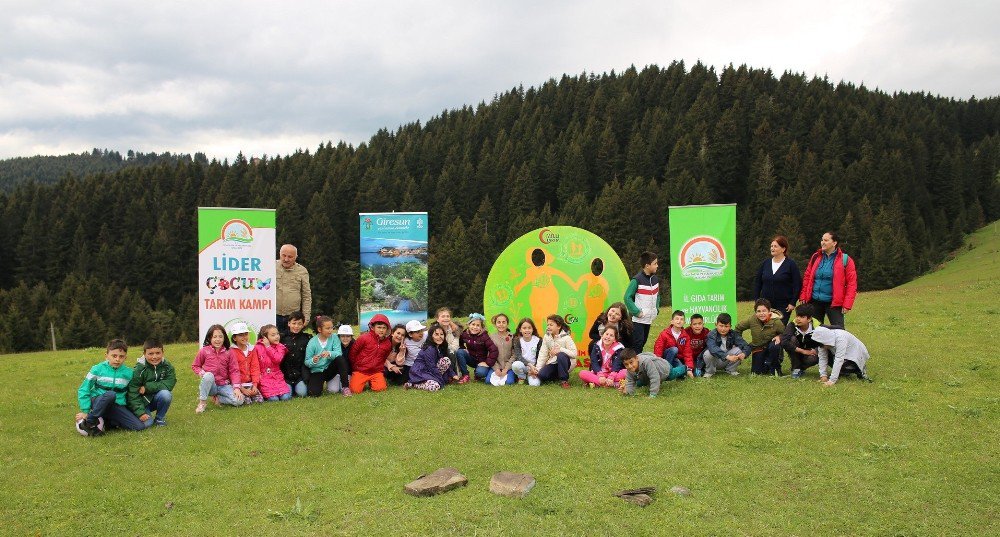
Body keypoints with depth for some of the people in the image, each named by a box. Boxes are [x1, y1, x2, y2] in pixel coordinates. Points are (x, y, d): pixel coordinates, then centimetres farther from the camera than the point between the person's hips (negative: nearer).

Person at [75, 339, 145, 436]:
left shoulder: (128, 373, -1)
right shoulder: (97, 369, -6)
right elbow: (83, 390, -1)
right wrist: (85, 412, -7)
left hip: (118, 407, 3)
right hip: (98, 402, -3)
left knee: (140, 426, -18)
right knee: (111, 394, -38)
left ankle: (107, 422, 2)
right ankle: (89, 423, -22)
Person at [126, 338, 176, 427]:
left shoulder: (167, 366, -9)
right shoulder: (139, 369, -16)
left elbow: (170, 384, -21)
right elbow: (133, 393, -18)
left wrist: (147, 387, -26)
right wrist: (140, 412, -27)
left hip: (156, 398, 2)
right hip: (142, 401, -2)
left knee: (165, 394, -30)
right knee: (146, 423, -25)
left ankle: (160, 418, -5)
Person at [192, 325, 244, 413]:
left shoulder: (228, 353, 1)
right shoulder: (204, 351, -1)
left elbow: (234, 371, -2)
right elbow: (195, 366, 9)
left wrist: (236, 387, -13)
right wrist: (201, 373, -13)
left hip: (224, 385, 1)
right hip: (209, 385, -1)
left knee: (239, 400, -22)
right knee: (209, 375, -37)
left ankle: (217, 399, 3)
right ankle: (201, 403, -21)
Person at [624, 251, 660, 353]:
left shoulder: (655, 279, 7)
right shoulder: (637, 280, -15)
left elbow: (657, 295, 22)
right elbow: (627, 297, -14)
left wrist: (657, 309, 9)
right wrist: (637, 312, -17)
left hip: (649, 319, 7)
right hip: (638, 319, -7)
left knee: (643, 343, 12)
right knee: (637, 343, -10)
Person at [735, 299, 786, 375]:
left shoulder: (776, 322, -22)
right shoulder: (751, 320, -16)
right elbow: (738, 328, -1)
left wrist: (779, 337, -31)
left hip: (772, 348, -2)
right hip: (758, 348, 2)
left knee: (774, 346, -37)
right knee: (757, 372, -6)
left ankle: (775, 368, -10)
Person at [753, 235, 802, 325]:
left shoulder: (791, 264, -3)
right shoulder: (765, 263, 8)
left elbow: (798, 285, -4)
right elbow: (757, 283, 12)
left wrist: (793, 303, -8)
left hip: (783, 306, -3)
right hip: (766, 305, 3)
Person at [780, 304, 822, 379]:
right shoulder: (792, 325, -23)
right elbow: (784, 342, -36)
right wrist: (803, 351, -34)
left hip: (810, 352, -1)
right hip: (796, 354, 1)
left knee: (813, 359, -36)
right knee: (792, 339, -30)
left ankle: (801, 368, 1)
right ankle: (796, 368, -13)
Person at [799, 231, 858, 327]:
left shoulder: (845, 260, -5)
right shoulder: (816, 257, 8)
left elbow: (852, 283, -7)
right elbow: (807, 278, 11)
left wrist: (847, 304, -14)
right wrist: (803, 297, 2)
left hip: (834, 303, -4)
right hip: (815, 301, 5)